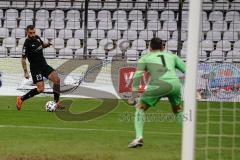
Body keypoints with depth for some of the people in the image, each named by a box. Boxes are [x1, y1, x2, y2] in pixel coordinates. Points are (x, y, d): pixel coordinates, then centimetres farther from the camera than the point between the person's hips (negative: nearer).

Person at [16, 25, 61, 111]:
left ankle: (57, 102, 0)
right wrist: (25, 72, -19)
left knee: (56, 79, -10)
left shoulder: (37, 38, 3)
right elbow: (23, 59, -14)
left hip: (44, 65, 7)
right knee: (40, 89, -15)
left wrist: (47, 44, 2)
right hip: (35, 67, -7)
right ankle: (21, 99, 0)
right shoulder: (27, 44, -17)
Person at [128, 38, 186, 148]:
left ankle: (139, 138, -2)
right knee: (178, 110, 28)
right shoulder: (172, 56, 30)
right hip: (175, 84, 3)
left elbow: (137, 76, 9)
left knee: (140, 108, 15)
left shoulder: (145, 58, 23)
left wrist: (134, 95, 2)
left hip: (159, 84, -3)